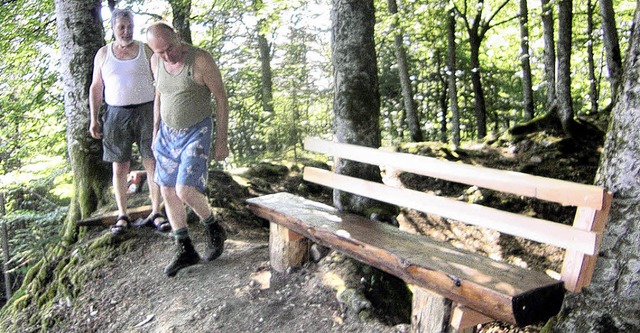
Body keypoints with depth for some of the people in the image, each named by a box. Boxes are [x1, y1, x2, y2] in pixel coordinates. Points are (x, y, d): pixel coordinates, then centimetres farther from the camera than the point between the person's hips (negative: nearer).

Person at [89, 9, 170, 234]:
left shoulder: (146, 50, 5)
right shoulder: (103, 54, 9)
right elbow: (96, 87, 11)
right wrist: (93, 119, 4)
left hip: (146, 111, -1)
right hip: (117, 114, 1)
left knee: (152, 163, -3)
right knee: (119, 167, 3)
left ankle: (155, 213, 5)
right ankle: (122, 215, 13)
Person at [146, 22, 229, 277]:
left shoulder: (201, 60, -18)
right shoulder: (156, 61, 0)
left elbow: (221, 98, -13)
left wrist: (222, 141, -13)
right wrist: (155, 132, 15)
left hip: (196, 133, -6)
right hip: (167, 133, 7)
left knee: (185, 191, -17)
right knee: (167, 191, 5)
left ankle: (214, 230, 12)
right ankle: (185, 251, 17)